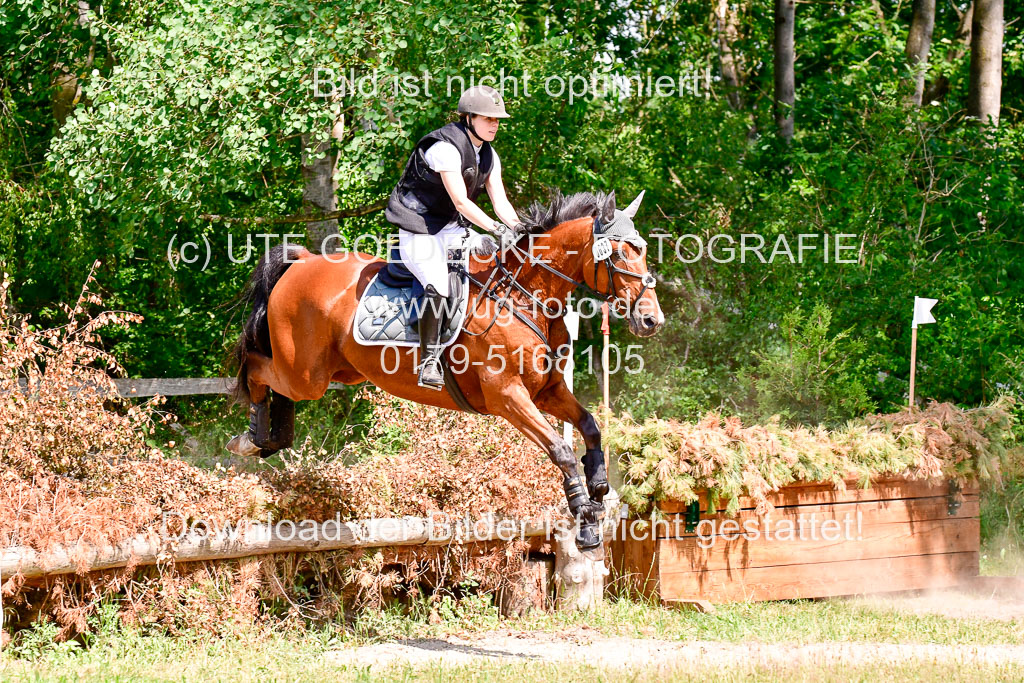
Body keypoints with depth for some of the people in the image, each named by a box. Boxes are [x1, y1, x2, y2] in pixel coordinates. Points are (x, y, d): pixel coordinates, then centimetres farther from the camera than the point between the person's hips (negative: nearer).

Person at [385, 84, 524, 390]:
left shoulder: (488, 155, 6)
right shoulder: (446, 148, -21)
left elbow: (501, 202, 2)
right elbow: (461, 202, -27)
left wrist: (519, 230, -14)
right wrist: (498, 228, -34)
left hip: (452, 228, 9)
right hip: (419, 229, -9)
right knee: (437, 286, -29)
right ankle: (429, 362, -25)